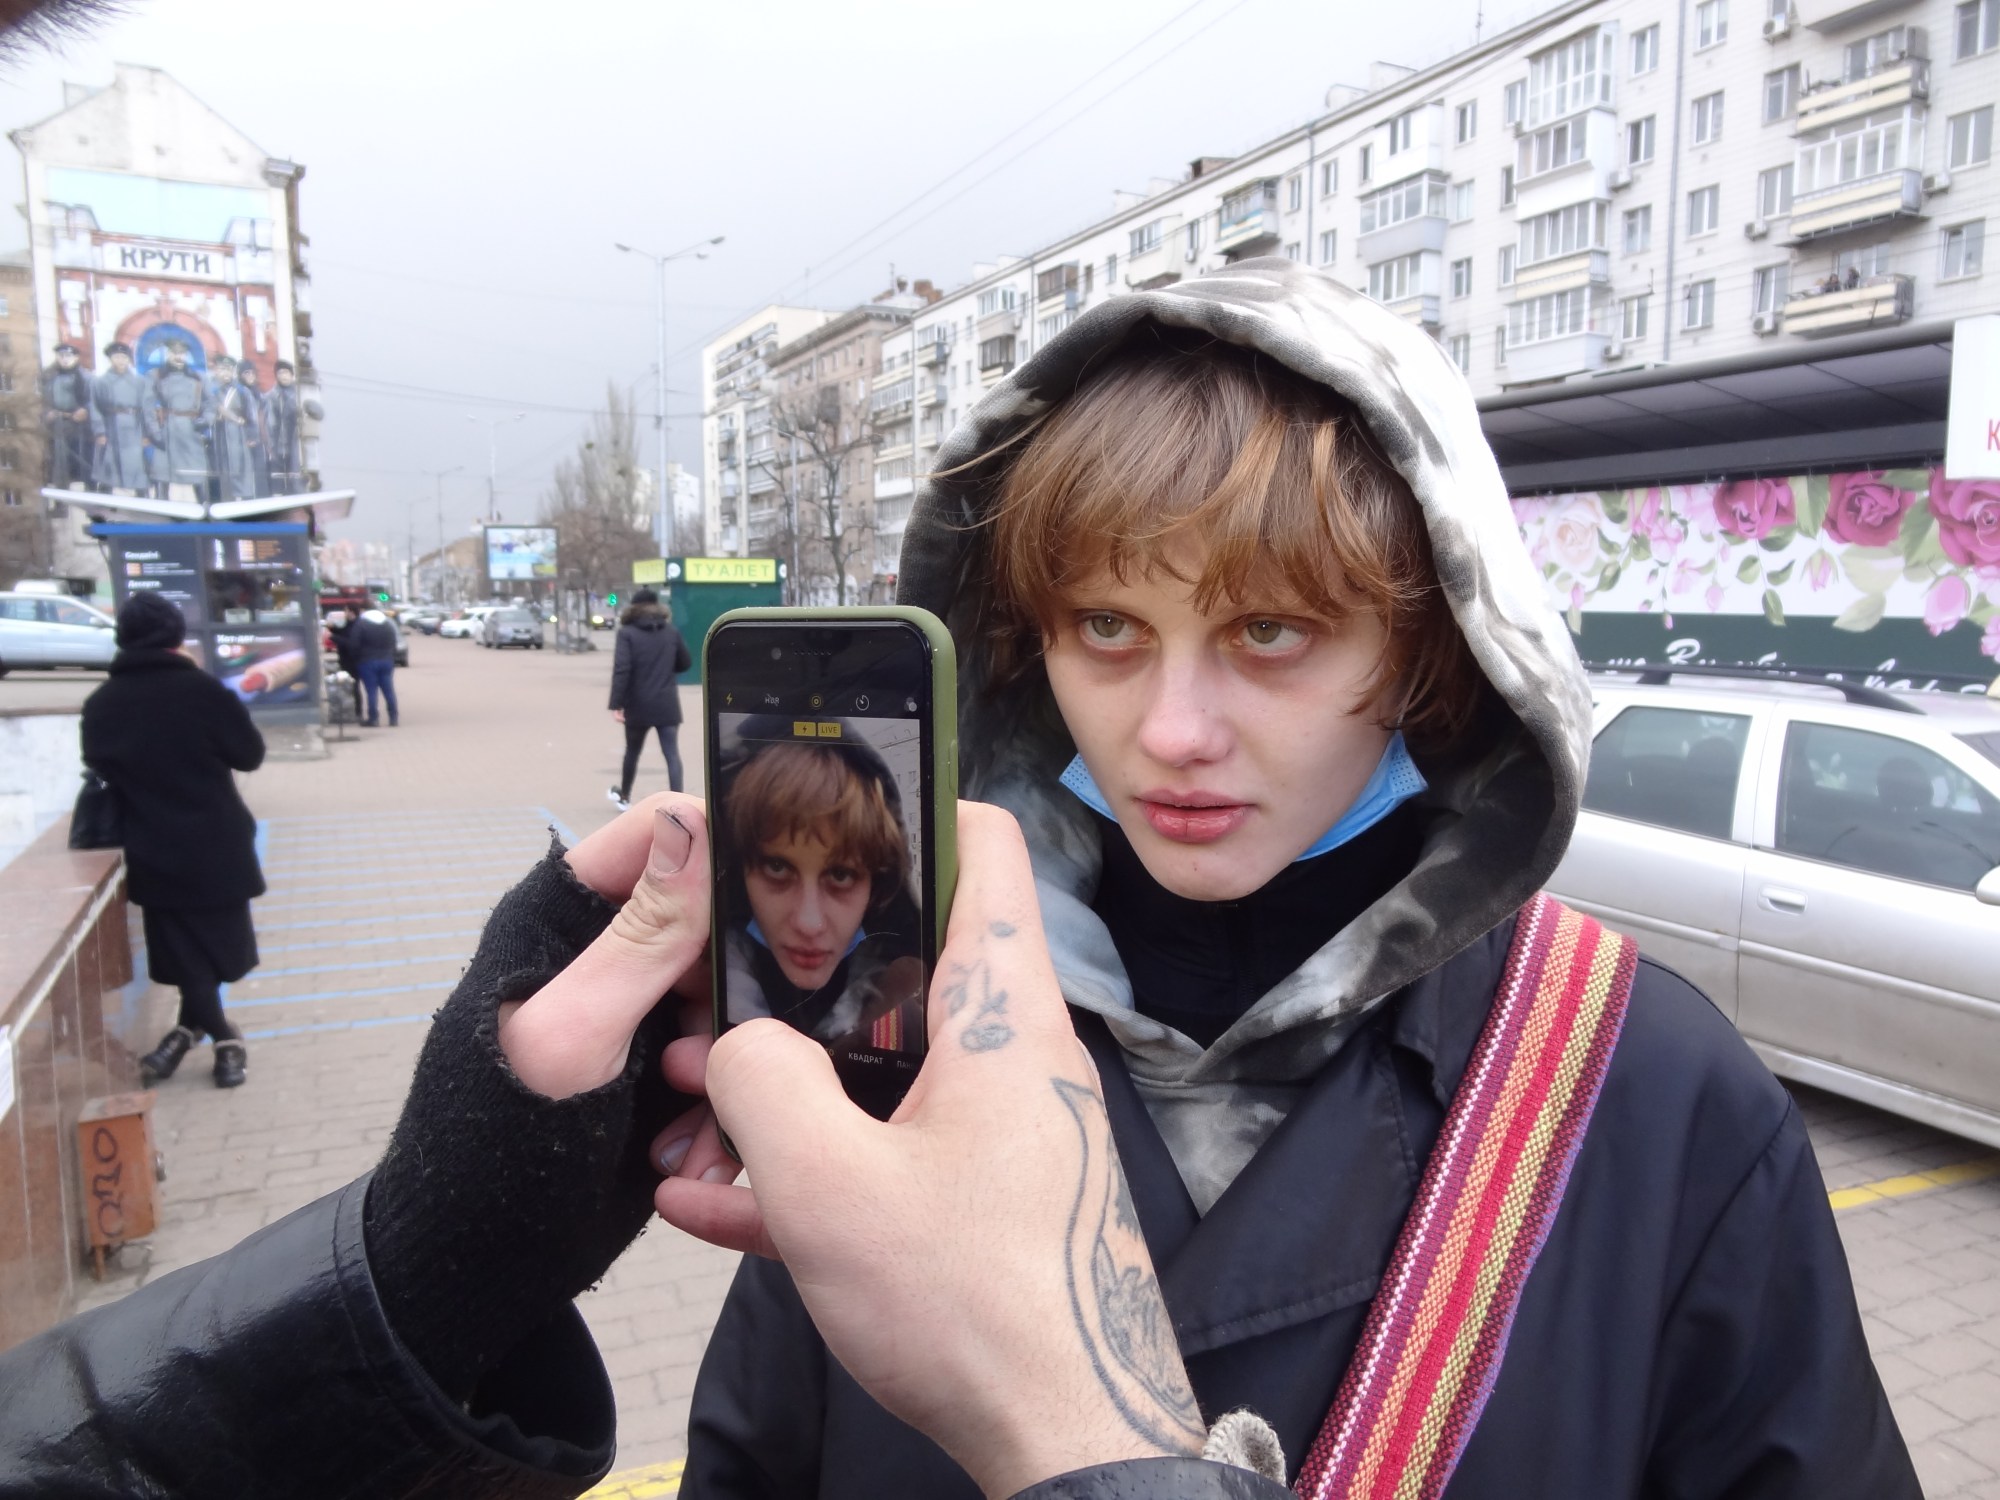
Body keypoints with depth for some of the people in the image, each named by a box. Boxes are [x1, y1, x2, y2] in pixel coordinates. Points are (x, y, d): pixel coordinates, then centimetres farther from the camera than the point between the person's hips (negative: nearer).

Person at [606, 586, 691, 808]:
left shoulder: (627, 633, -5)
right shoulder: (671, 631, 6)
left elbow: (621, 669, -15)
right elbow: (686, 662, 15)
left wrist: (616, 704, -16)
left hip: (638, 705, -1)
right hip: (667, 704, 1)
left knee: (632, 751, 18)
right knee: (672, 754, -3)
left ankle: (624, 796, 37)